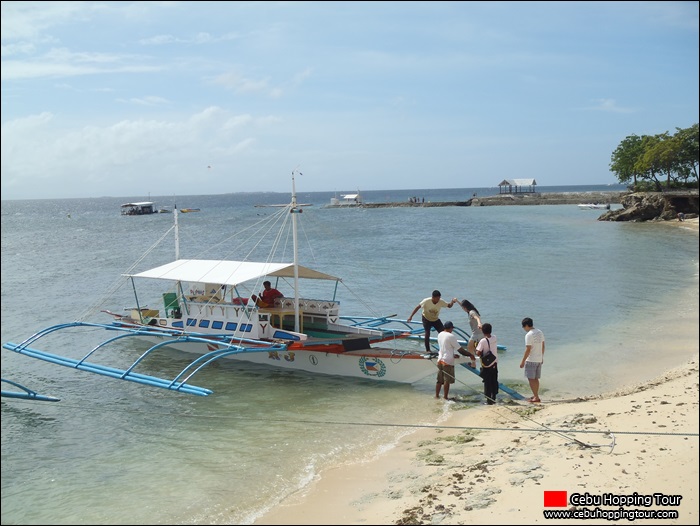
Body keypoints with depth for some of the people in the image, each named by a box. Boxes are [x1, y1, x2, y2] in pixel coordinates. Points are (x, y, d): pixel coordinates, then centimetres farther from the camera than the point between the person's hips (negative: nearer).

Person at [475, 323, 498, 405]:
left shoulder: (483, 341, -19)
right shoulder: (494, 338, -3)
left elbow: (478, 353, -22)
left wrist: (476, 346, -1)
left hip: (486, 365, -5)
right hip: (494, 364, 5)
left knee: (487, 382, 3)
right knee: (494, 382, 15)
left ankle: (489, 400, 5)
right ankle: (493, 398, 22)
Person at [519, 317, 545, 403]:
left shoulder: (529, 335, -18)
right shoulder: (540, 332, 7)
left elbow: (528, 350, -19)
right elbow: (543, 346, 13)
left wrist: (523, 361, -13)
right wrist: (542, 357, 23)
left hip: (531, 360, -8)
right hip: (539, 359, 8)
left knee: (531, 379, -1)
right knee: (536, 379, 17)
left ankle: (536, 397, -1)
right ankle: (535, 395, 26)